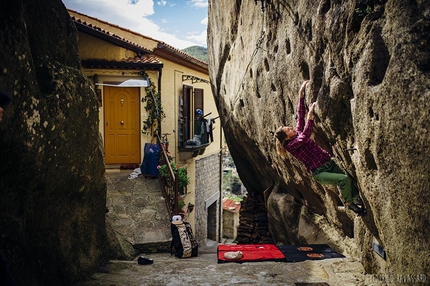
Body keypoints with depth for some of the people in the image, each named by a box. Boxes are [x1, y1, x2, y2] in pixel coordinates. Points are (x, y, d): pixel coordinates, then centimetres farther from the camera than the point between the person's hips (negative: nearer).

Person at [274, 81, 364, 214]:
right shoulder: (291, 145, -11)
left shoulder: (298, 132, 10)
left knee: (350, 183, -3)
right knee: (344, 180, -24)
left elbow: (300, 115, 10)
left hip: (329, 163, 8)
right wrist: (310, 116, -29)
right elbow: (305, 136, -26)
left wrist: (301, 93, 5)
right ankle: (349, 203, -1)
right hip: (319, 173, -7)